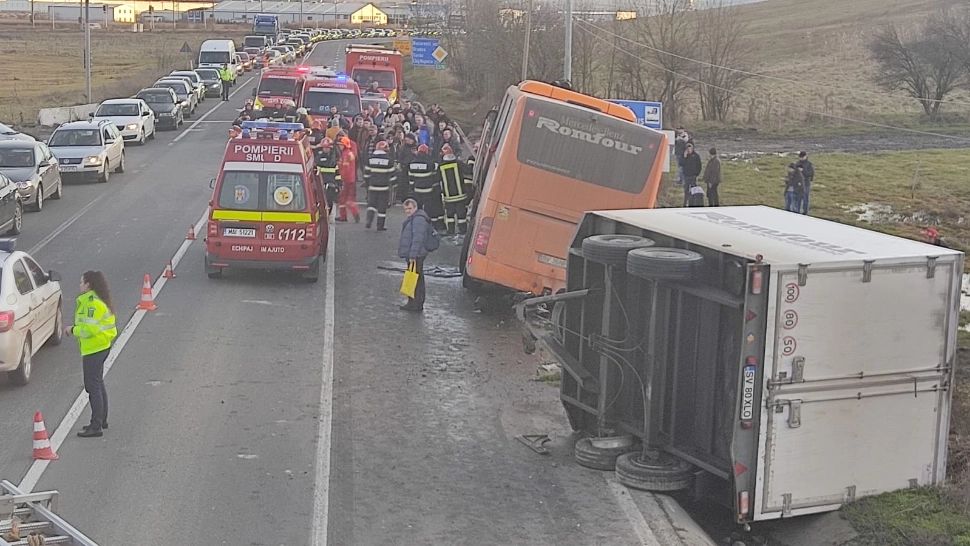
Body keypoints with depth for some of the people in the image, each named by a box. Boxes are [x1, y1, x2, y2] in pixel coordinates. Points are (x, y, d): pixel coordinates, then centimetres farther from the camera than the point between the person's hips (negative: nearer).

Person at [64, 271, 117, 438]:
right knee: (98, 384, 19)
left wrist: (73, 329, -10)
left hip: (93, 349, -11)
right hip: (101, 347, 11)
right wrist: (75, 329, 9)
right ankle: (102, 420, 30)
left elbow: (89, 329, -24)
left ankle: (96, 427, -4)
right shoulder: (99, 300, 13)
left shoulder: (92, 303, -20)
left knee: (93, 386, -6)